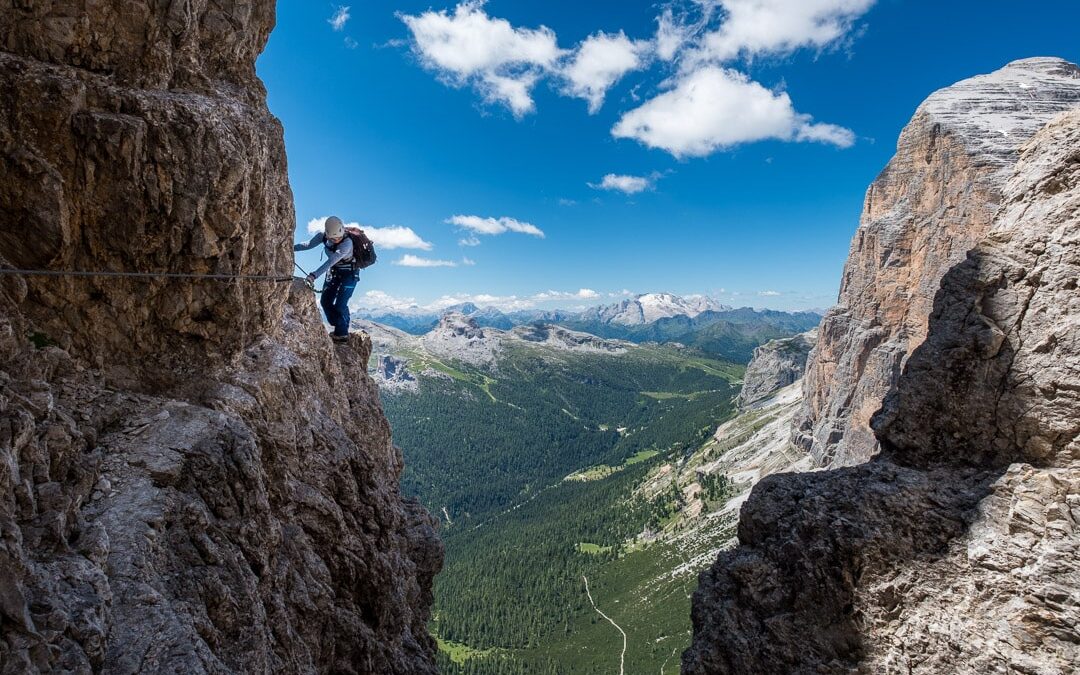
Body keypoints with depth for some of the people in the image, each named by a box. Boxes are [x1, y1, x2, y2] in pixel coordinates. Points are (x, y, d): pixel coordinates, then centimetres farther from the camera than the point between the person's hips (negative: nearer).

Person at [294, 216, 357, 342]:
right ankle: (339, 328, 21)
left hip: (349, 273, -6)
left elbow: (331, 261, -42)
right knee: (326, 301, 5)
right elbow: (309, 245, -3)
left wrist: (314, 275, -49)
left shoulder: (347, 243, -34)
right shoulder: (323, 236, -15)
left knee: (340, 304, -11)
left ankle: (342, 334, 7)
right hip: (334, 271, 6)